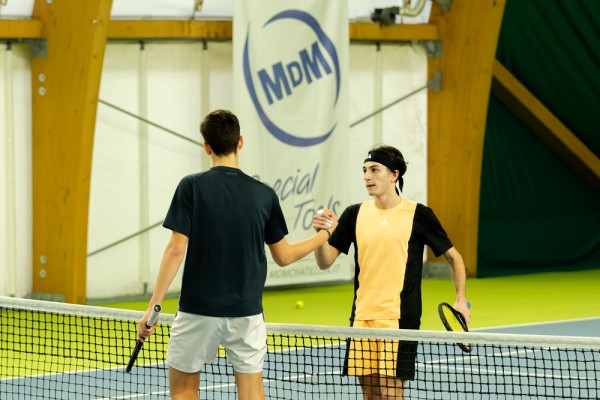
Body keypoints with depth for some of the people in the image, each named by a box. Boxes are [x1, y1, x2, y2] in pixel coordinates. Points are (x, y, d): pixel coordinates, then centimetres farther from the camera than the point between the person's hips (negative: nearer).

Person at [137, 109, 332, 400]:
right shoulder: (264, 194, 0)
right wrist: (324, 236, 26)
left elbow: (176, 249, -12)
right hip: (247, 311, 2)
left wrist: (153, 307, -8)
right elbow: (283, 256, 9)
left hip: (198, 310, -2)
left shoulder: (192, 187, -7)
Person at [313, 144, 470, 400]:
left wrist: (461, 299, -4)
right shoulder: (355, 214, 8)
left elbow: (453, 256, 6)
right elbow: (325, 262, 5)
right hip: (362, 318, 4)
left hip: (400, 318, -4)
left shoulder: (418, 215, -2)